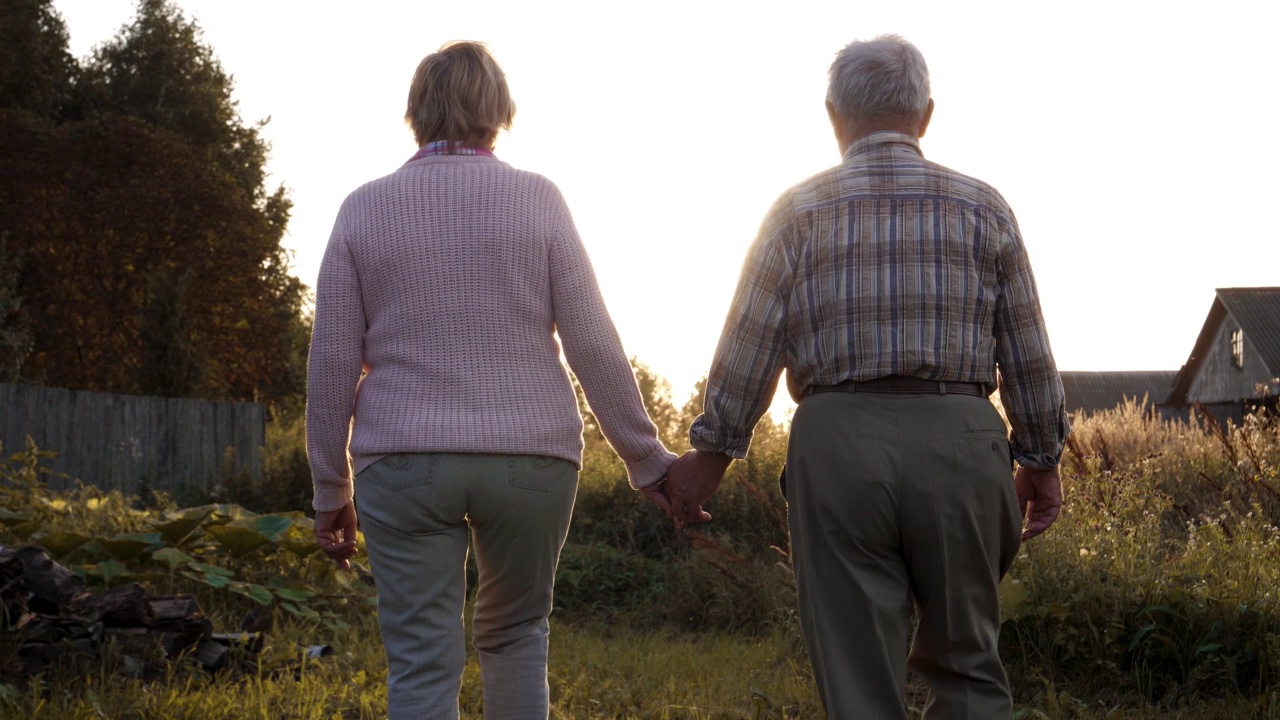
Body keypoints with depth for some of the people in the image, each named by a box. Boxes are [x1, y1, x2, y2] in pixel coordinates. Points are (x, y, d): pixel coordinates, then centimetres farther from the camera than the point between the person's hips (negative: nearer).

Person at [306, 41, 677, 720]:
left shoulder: (364, 208, 3)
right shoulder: (537, 199, 0)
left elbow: (332, 364, 2)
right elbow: (593, 344, -3)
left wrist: (332, 490, 10)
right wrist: (647, 460, 5)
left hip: (405, 462, 0)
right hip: (530, 458, 1)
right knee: (515, 634, 20)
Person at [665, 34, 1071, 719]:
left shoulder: (800, 210, 3)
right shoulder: (983, 207, 6)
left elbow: (749, 347, 1)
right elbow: (1028, 355, 7)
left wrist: (710, 455, 10)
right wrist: (1041, 459, 17)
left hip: (838, 442, -1)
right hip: (957, 439, 1)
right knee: (965, 664, 14)